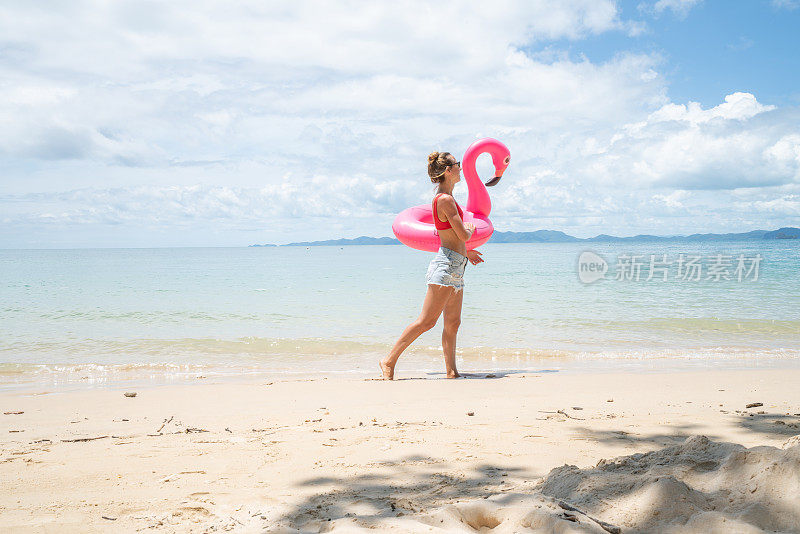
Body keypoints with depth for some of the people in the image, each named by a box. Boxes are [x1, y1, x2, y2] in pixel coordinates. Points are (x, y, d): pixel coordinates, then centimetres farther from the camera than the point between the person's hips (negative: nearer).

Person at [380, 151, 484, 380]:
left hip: (454, 266, 10)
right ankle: (390, 361, -4)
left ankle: (451, 370, 11)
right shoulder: (446, 200, -15)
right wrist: (471, 228, 5)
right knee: (426, 321, -9)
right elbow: (463, 235, -17)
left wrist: (466, 251, 33)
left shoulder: (444, 198, 16)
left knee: (452, 323, 9)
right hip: (447, 264, -10)